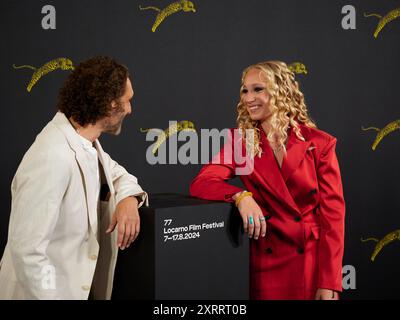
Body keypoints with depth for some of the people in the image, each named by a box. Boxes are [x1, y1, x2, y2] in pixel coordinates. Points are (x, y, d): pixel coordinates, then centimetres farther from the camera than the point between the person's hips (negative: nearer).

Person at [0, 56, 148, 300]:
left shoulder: (86, 141, -1)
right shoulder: (53, 158, -28)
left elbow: (117, 174, 14)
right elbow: (27, 250, -28)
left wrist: (129, 198, -7)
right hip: (52, 290, -8)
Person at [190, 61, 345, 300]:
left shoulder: (320, 143, -5)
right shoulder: (240, 141, -1)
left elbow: (332, 211, -7)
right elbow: (200, 184, -12)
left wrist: (329, 283, -12)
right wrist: (241, 196, -31)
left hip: (313, 261, -1)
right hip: (266, 262, 1)